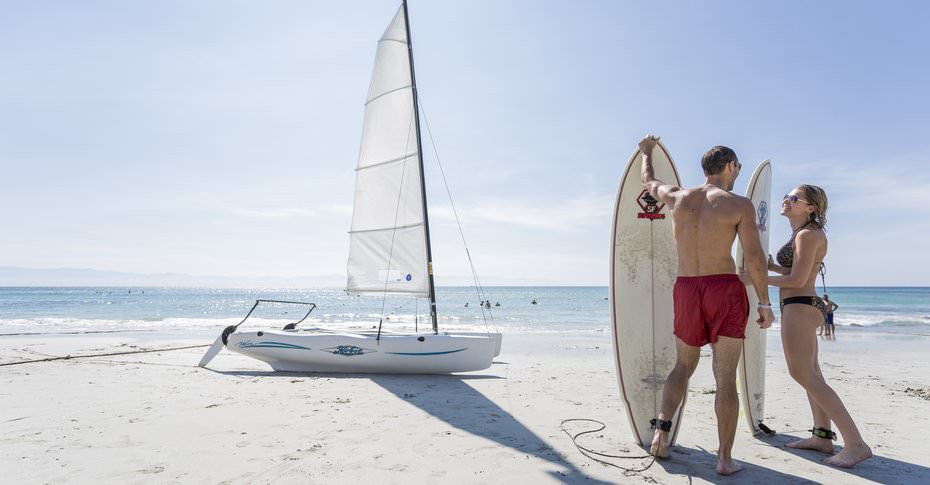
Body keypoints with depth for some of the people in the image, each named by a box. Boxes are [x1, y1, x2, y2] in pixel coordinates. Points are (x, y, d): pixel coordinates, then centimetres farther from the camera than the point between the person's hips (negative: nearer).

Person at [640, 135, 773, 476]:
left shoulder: (677, 197, 6)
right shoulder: (740, 205, -5)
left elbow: (648, 182, 26)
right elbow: (754, 257, -9)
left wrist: (647, 151, 45)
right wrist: (764, 302, 0)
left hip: (686, 290, 4)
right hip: (725, 290, -3)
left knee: (684, 365, 20)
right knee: (725, 378, 2)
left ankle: (662, 429, 5)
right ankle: (725, 459, 7)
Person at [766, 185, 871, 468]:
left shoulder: (807, 235, -16)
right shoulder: (802, 234, 15)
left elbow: (797, 280, -19)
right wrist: (772, 266, 9)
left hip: (799, 307, -11)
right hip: (803, 306, 11)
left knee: (802, 374, -10)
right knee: (811, 372, 14)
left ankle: (855, 444, -9)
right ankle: (823, 436, 23)